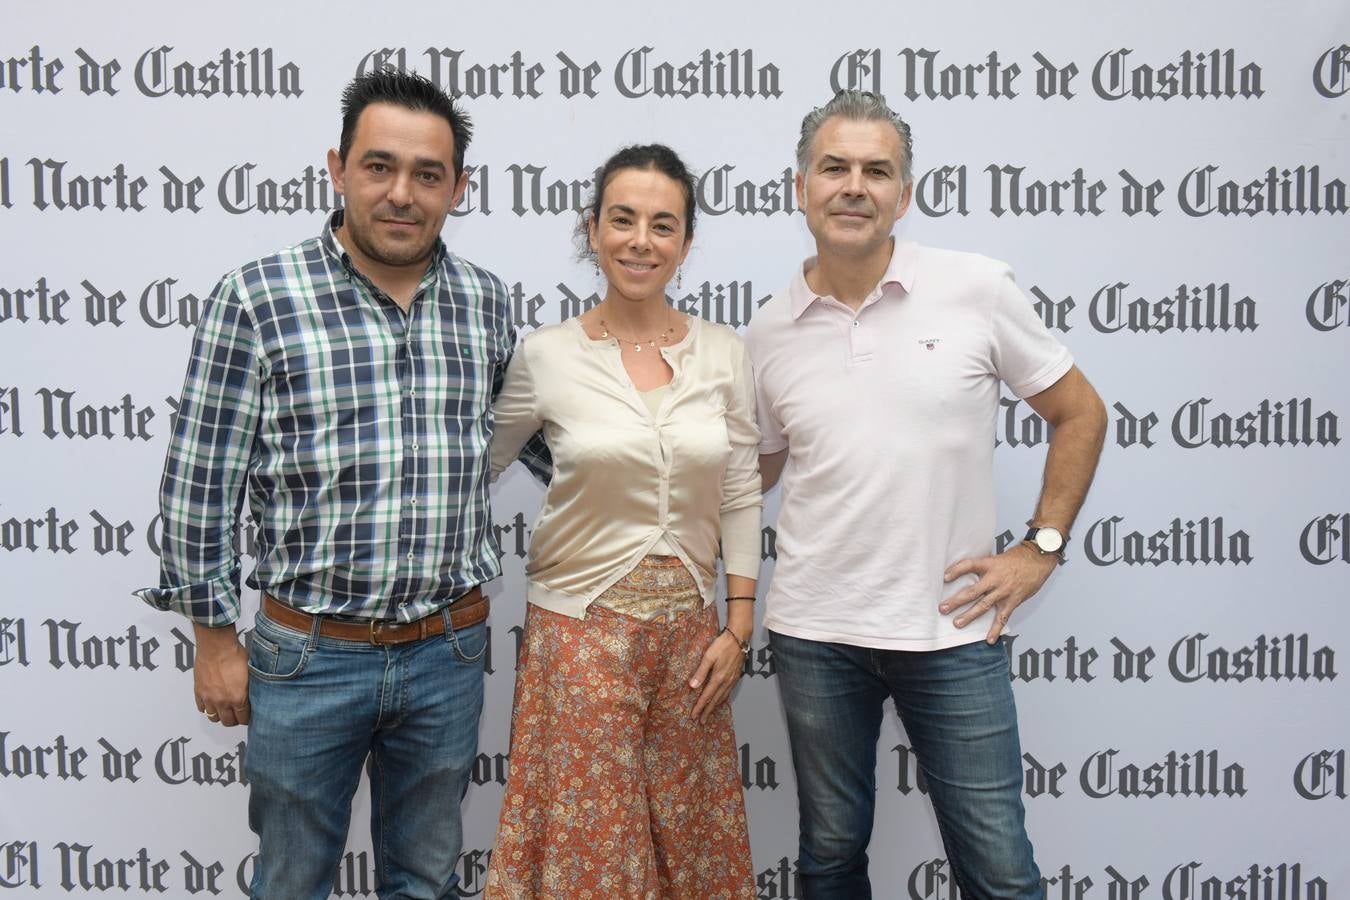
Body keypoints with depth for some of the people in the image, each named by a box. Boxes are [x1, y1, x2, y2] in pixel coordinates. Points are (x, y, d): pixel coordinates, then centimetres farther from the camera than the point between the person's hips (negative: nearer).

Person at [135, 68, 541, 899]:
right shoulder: (257, 299, -10)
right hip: (307, 657, -3)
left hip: (449, 652, 3)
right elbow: (201, 482, -6)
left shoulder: (490, 303, 1)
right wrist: (215, 636, -4)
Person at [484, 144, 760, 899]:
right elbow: (476, 469, 6)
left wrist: (738, 629, 1)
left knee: (690, 835, 14)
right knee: (590, 838, 7)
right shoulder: (547, 355, -6)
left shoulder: (725, 354, 0)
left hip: (689, 627, 2)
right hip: (582, 629, -2)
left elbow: (742, 500, 3)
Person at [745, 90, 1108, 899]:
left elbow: (1080, 414, 5)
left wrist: (1041, 548, -1)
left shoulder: (978, 290, -5)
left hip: (953, 630, -2)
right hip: (814, 635, 2)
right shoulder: (770, 331, 2)